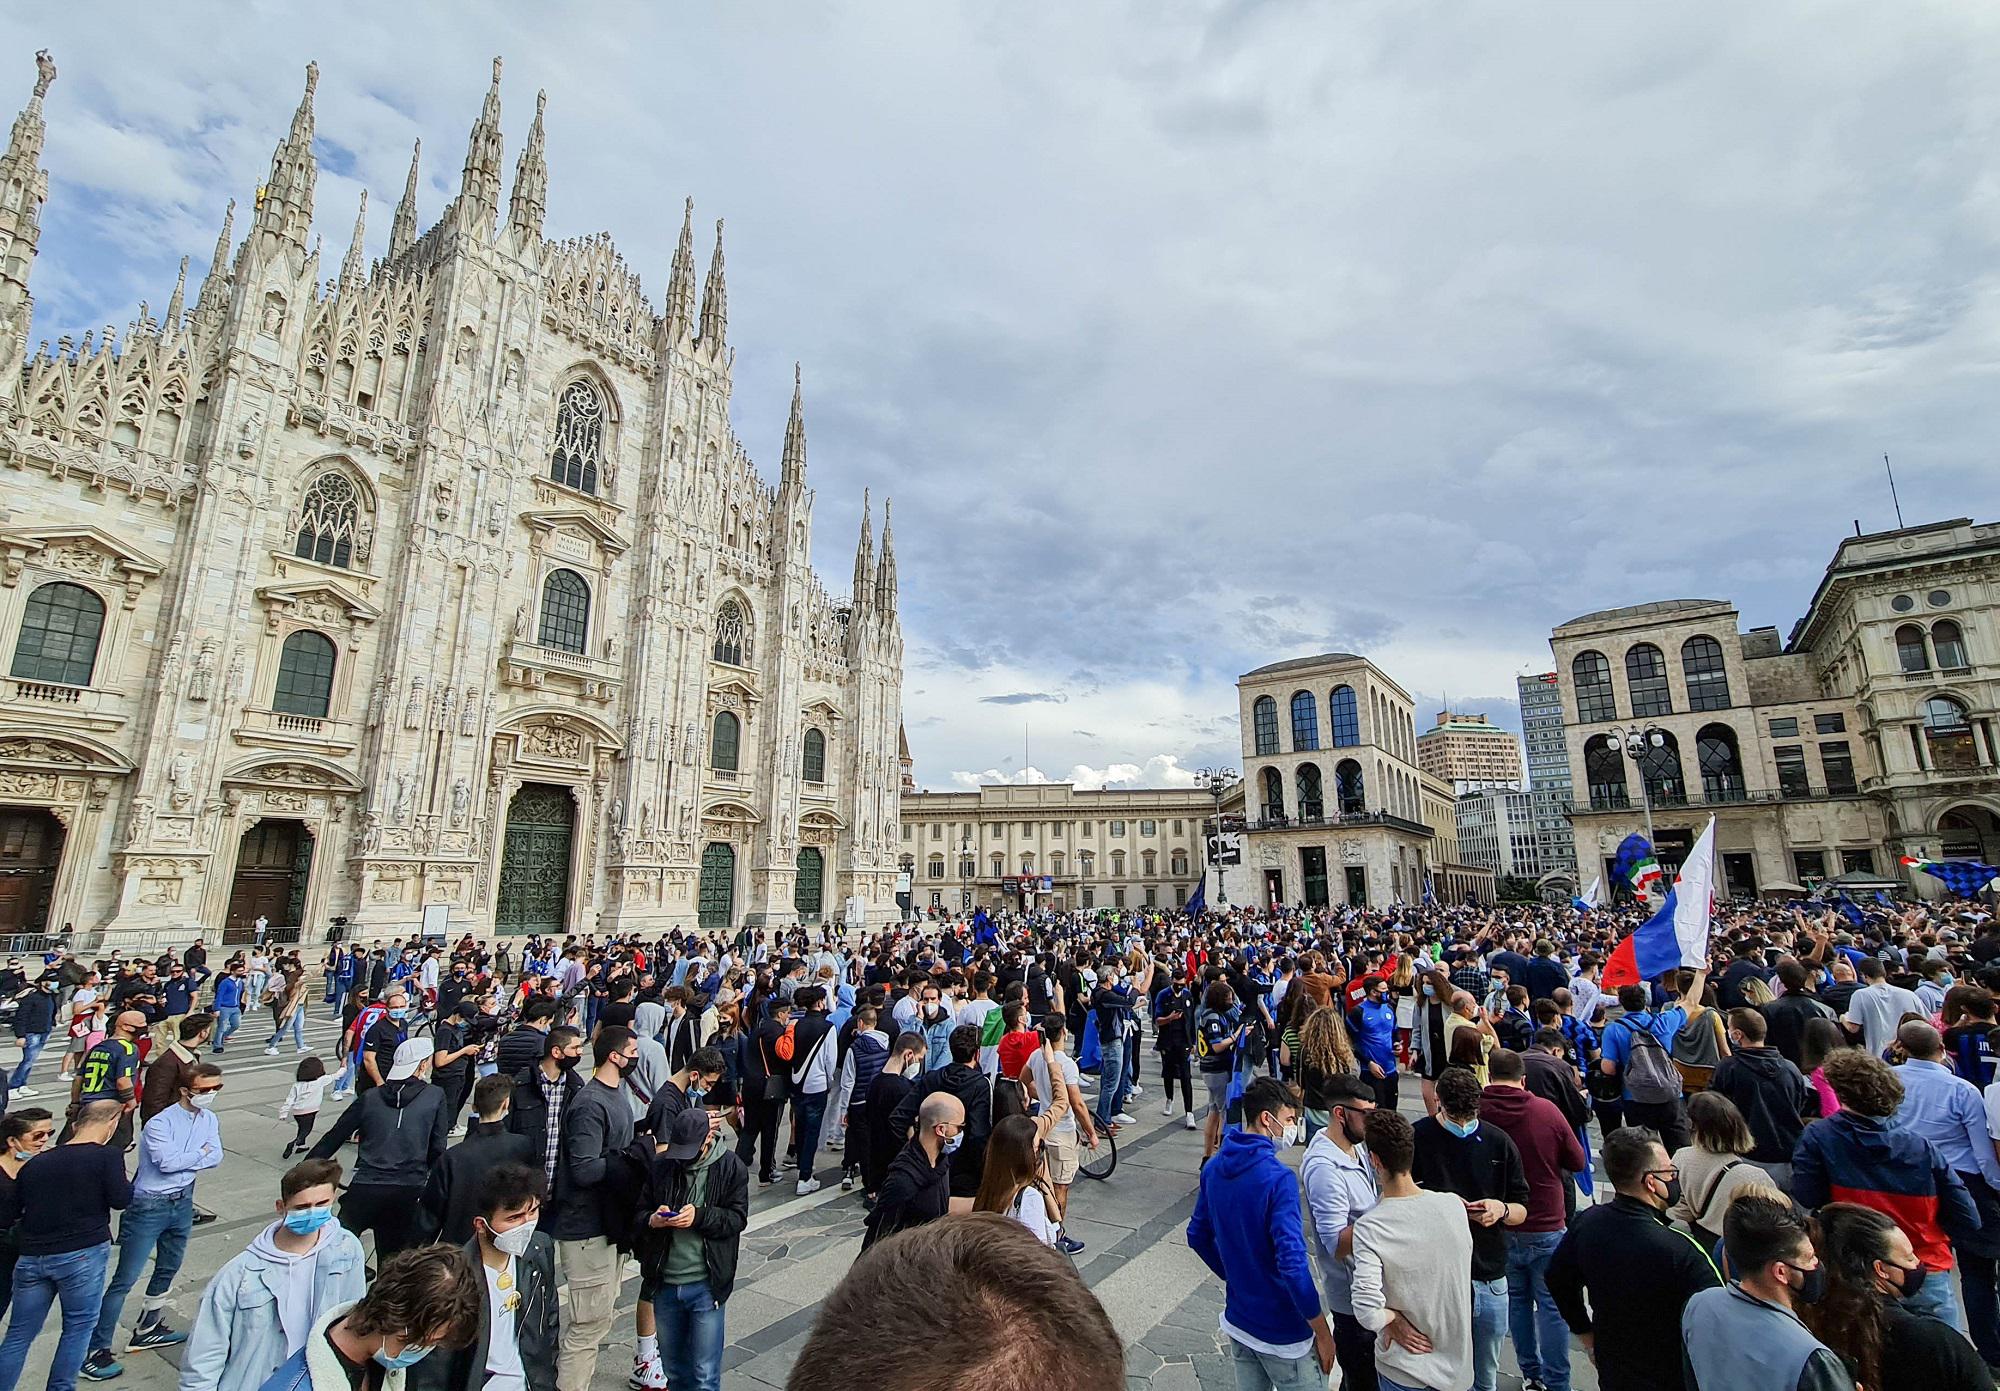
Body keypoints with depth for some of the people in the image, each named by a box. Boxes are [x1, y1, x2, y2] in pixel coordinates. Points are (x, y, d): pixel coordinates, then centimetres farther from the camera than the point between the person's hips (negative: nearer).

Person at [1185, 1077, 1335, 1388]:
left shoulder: (1214, 1167, -3)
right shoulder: (1277, 1178, -26)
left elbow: (1197, 1236, 7)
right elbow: (1293, 1264, -27)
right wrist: (1323, 1332, -16)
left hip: (1237, 1319, 7)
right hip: (1282, 1331, -6)